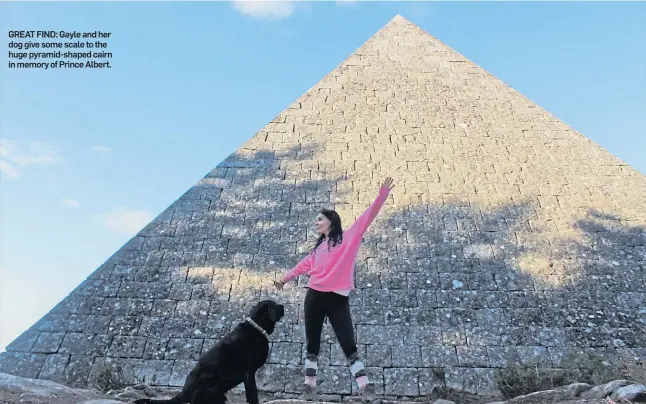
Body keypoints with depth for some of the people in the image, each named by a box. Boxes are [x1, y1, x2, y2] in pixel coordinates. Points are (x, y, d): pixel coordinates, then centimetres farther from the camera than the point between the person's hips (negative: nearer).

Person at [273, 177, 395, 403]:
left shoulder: (348, 237, 2)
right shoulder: (318, 247, 16)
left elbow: (368, 217, -6)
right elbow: (305, 265, 29)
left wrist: (382, 194, -14)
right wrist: (285, 278, 40)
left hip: (338, 299, -5)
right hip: (315, 297, 5)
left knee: (349, 346, -7)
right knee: (312, 346, 10)